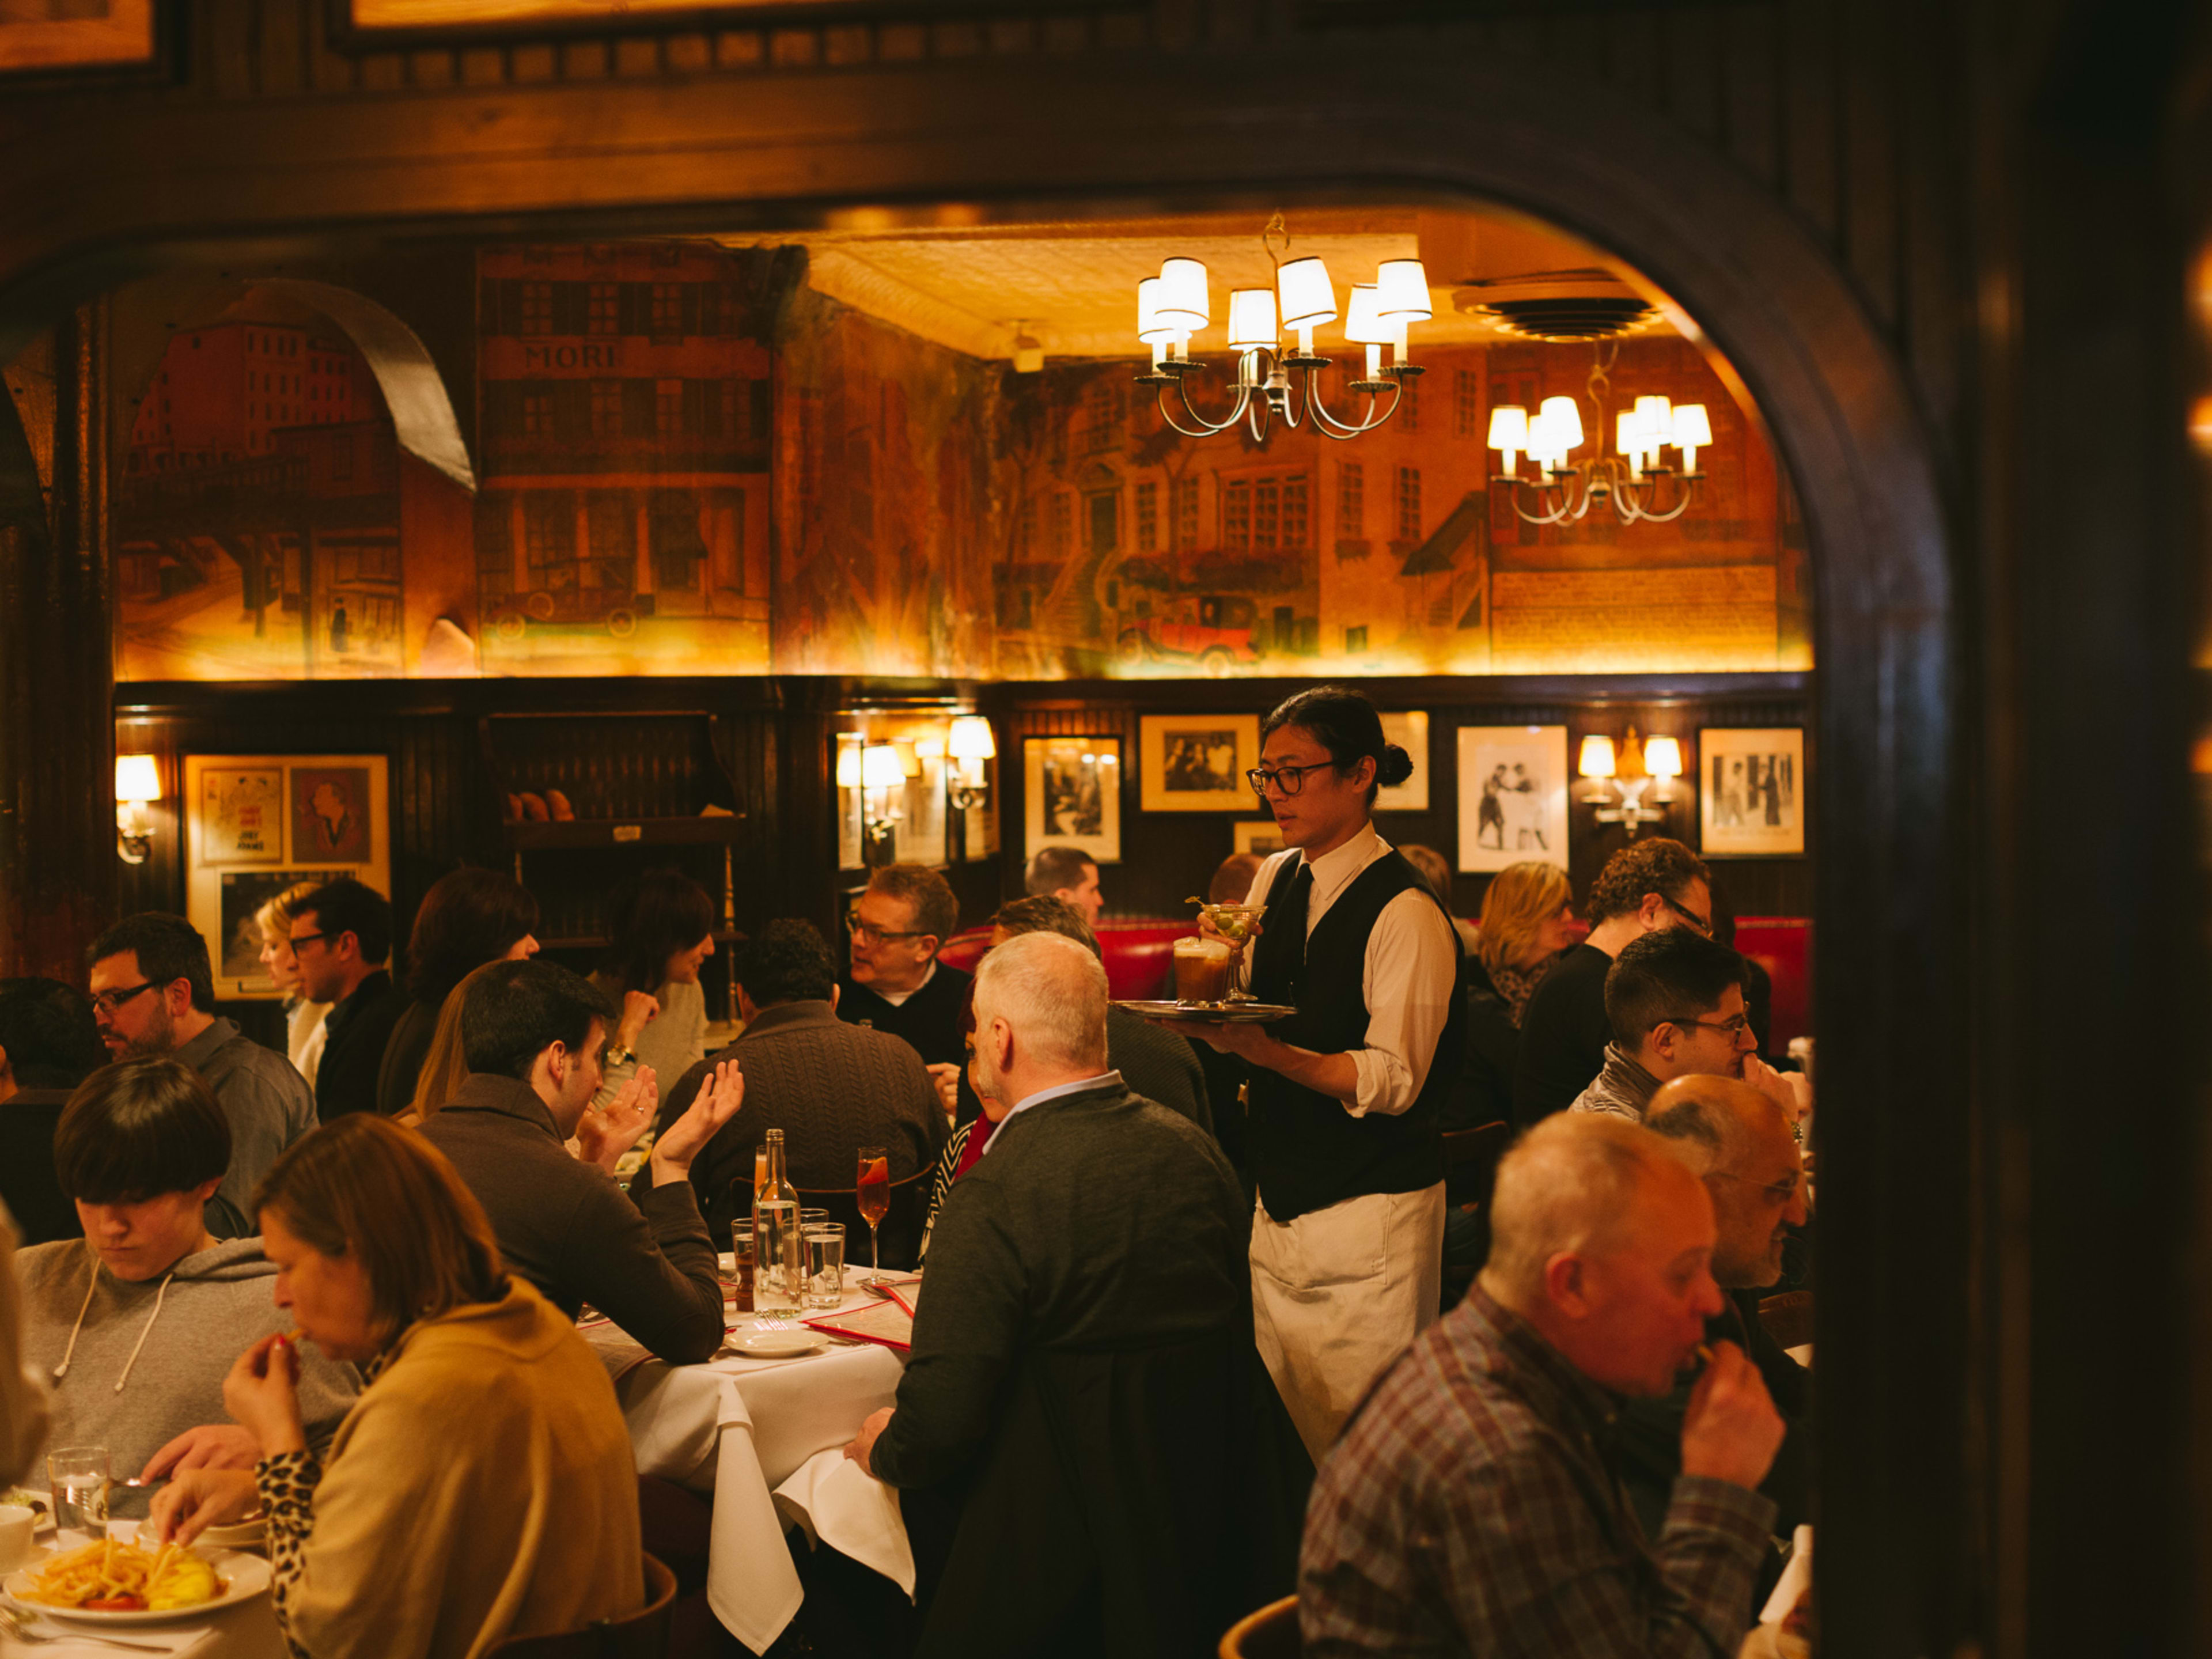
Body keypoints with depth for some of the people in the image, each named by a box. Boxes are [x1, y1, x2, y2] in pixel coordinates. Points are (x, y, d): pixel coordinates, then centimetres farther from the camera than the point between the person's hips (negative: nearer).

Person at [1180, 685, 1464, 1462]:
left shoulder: (1406, 914, -15)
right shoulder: (1274, 880, 8)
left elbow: (1393, 1082, -19)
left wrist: (1269, 1052, -30)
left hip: (1370, 1217, -7)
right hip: (1279, 1206, 7)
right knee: (1283, 1432, 13)